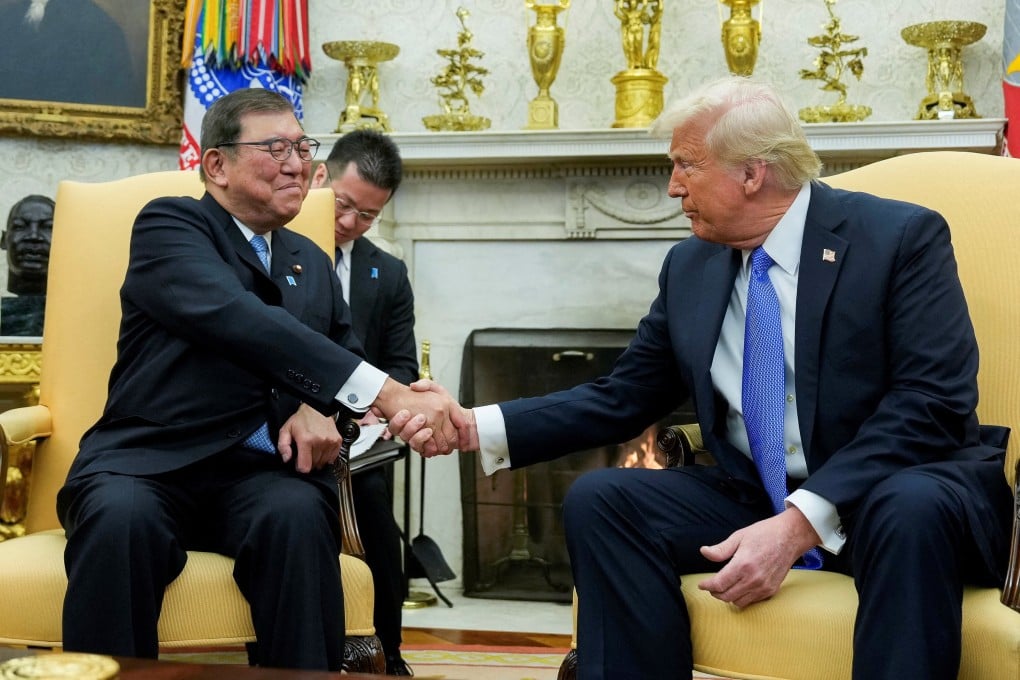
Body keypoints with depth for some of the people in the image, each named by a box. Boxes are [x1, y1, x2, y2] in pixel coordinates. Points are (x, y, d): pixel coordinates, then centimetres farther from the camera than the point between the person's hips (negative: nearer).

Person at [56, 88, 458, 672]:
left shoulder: (312, 262, 22)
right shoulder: (168, 225, 1)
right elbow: (238, 320, -18)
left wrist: (321, 406, -7)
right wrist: (388, 395, -28)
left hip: (263, 471, 4)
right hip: (151, 462, -3)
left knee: (300, 515, -31)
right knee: (121, 517, -36)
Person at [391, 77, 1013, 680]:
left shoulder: (902, 236, -7)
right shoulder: (689, 267, 8)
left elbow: (933, 403, -17)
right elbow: (620, 400, 10)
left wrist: (801, 522, -27)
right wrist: (475, 428, -1)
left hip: (906, 496, -4)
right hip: (753, 501, 4)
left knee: (912, 508, -37)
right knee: (598, 499, -16)